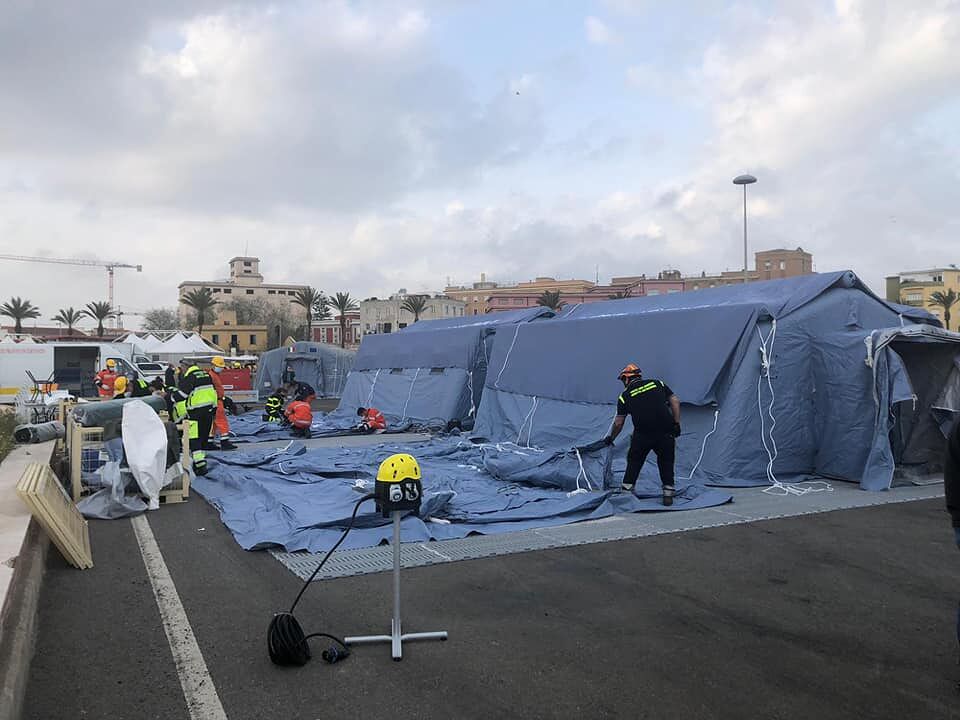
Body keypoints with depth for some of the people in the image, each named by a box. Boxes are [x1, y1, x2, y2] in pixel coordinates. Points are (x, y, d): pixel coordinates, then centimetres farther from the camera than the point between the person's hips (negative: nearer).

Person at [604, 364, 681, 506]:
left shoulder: (625, 396, 10)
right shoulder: (657, 383, 15)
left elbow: (618, 423, 14)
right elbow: (675, 401, 7)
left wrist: (610, 438, 29)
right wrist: (676, 424, 8)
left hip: (642, 435, -1)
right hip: (666, 433, 2)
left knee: (634, 461, 19)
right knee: (666, 461, 19)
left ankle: (626, 490, 20)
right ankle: (668, 494, 16)